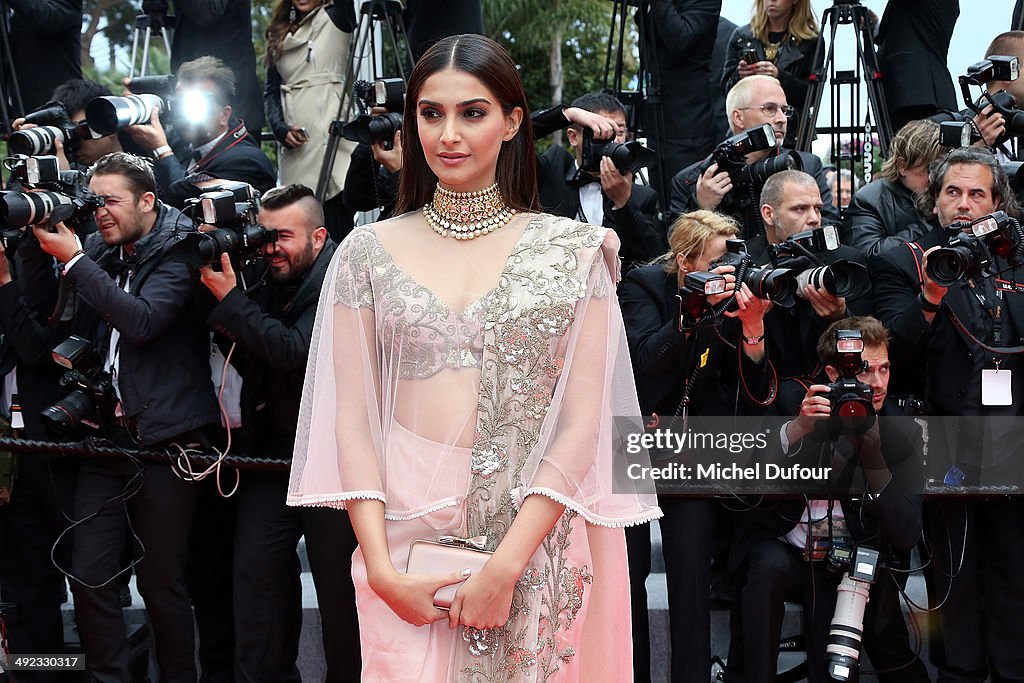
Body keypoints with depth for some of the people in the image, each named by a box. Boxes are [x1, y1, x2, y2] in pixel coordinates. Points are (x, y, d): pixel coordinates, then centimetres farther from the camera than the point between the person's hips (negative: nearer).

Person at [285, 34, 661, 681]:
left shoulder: (574, 250, 0)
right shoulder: (368, 252, 4)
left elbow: (582, 422, -5)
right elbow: (351, 418, 1)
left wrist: (507, 564, -14)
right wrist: (381, 568, -10)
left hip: (541, 533, -1)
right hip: (407, 533, 1)